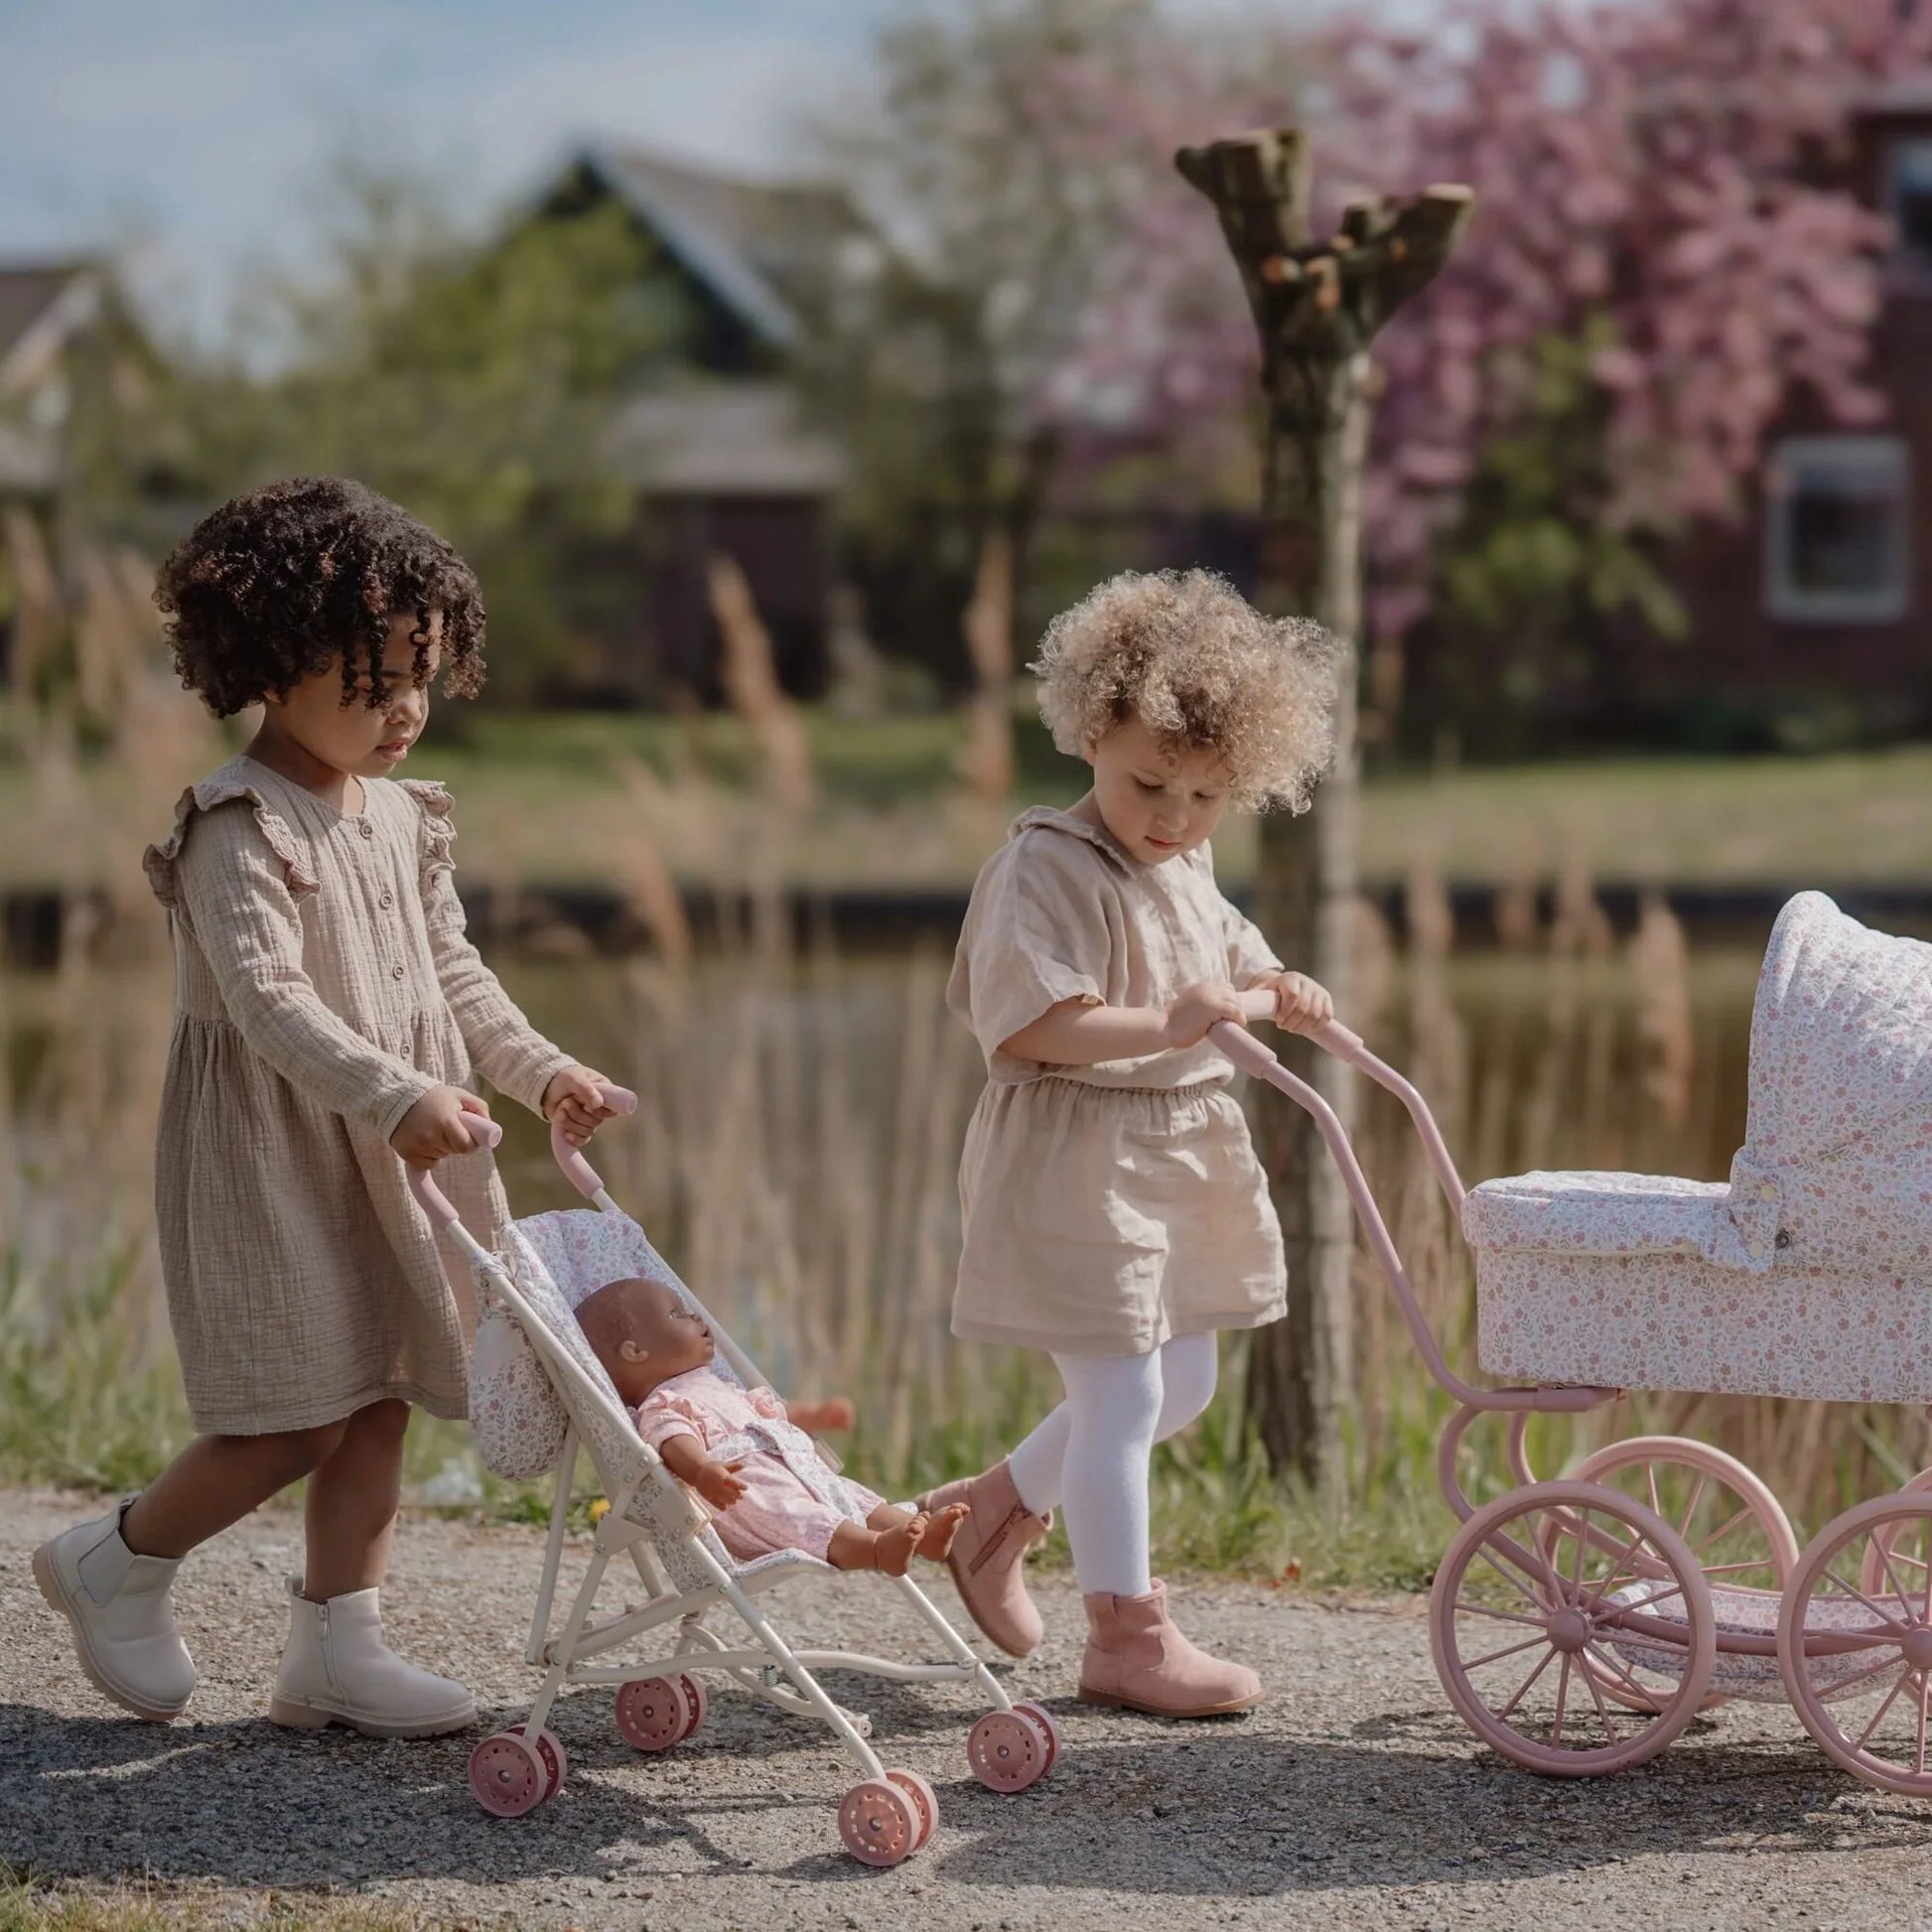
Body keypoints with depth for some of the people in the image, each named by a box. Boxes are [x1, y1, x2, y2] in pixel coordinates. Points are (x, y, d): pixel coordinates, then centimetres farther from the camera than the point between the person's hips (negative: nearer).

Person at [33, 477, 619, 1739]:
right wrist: (393, 1096, -38)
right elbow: (267, 998, -28)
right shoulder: (240, 829, -17)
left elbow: (454, 972, 18)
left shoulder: (403, 818, 9)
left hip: (395, 1157, 8)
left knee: (380, 1399, 8)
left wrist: (541, 1069, 7)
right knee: (300, 1418, -7)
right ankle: (116, 1563, 16)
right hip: (273, 1157, -8)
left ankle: (337, 1649, 16)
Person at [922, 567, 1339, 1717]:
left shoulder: (1189, 871, 11)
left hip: (1180, 1157, 9)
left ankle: (994, 1510, 33)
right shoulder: (1046, 869, -17)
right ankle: (1127, 1637, 4)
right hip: (1075, 1159, -9)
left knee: (1183, 1384, 16)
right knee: (1122, 1393, -6)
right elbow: (1029, 1027, -25)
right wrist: (1168, 1024, -32)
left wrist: (1276, 991, 7)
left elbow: (1227, 955, 29)